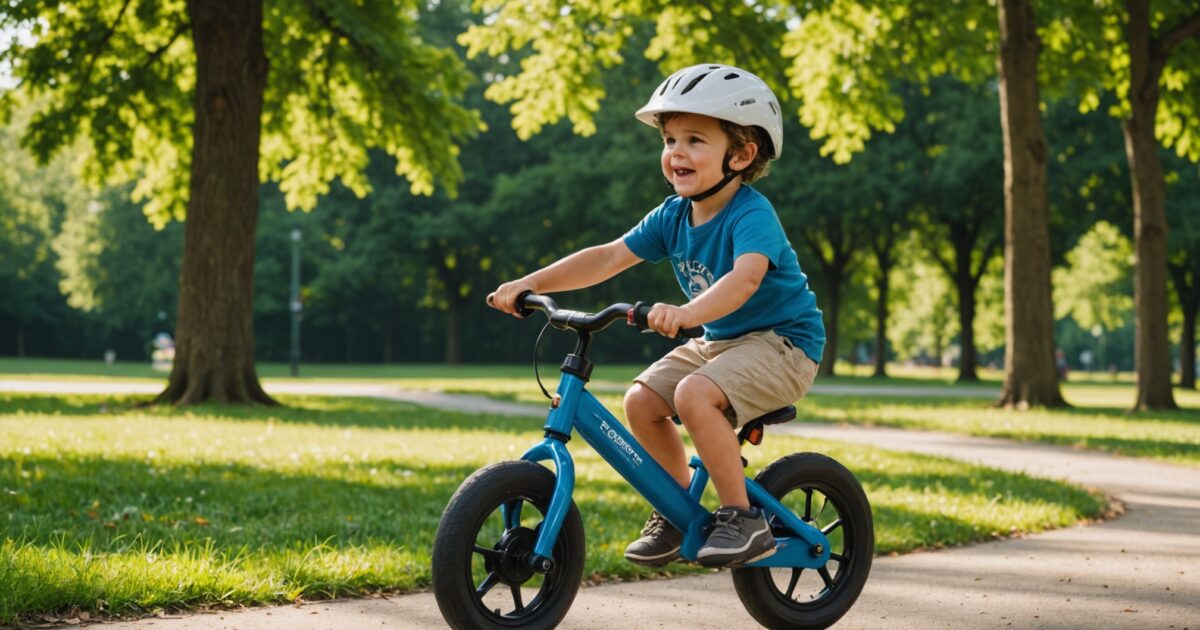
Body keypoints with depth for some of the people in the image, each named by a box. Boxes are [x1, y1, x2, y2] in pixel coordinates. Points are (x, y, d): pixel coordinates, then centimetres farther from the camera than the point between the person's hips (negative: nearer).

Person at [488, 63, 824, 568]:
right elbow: (609, 258, 0)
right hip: (720, 340, 8)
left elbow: (745, 279, -42)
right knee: (641, 400, -8)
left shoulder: (752, 215, -23)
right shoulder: (673, 216, 1)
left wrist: (686, 313, -60)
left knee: (694, 395, -31)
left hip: (782, 341, -8)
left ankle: (743, 520, -20)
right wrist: (529, 284, -10)